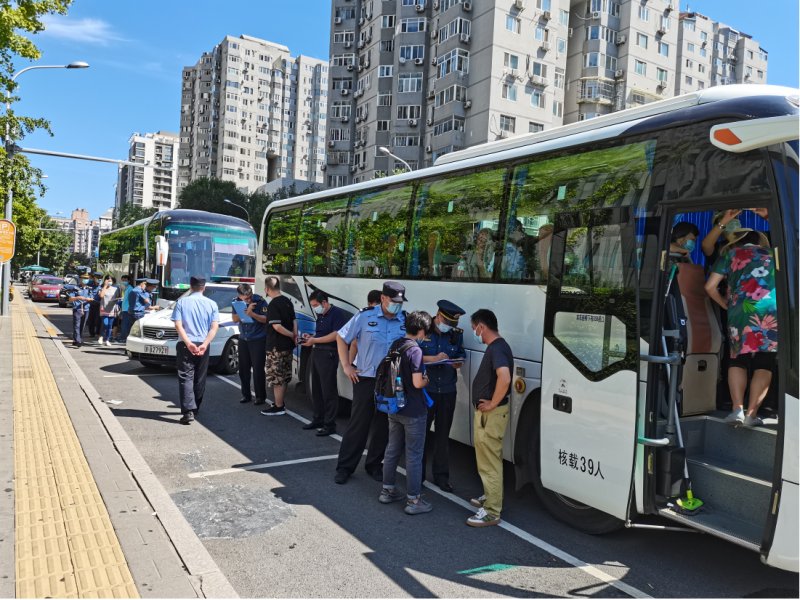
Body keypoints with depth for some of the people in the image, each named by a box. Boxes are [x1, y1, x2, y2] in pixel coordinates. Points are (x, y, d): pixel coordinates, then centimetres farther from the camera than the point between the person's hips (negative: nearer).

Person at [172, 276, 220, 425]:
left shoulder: (182, 302, 0)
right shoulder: (212, 304, 4)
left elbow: (178, 325, -10)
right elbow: (214, 327, -6)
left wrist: (188, 343, -16)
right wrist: (204, 345, -12)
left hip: (185, 345, -2)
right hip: (203, 345, 2)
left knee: (186, 377, -3)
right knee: (200, 379, 14)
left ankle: (188, 411, -16)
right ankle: (195, 408, 24)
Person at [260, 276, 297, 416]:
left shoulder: (273, 305, -18)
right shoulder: (287, 301, 9)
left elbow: (277, 326, -24)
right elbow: (294, 320, 11)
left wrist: (291, 335, -14)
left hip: (276, 347, -9)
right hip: (287, 345, 9)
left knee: (276, 378, 0)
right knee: (283, 377, 17)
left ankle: (278, 407, 6)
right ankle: (280, 403, 29)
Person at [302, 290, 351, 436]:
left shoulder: (337, 313, -11)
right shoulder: (320, 315, 16)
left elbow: (335, 335, -19)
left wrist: (315, 340, -15)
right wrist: (310, 337, 6)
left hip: (328, 354, -9)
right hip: (316, 353, 9)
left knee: (328, 391, -5)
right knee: (316, 389, 15)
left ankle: (329, 425, 1)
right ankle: (318, 420, 27)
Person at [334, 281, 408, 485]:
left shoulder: (406, 321, -1)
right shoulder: (365, 317, -7)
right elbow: (341, 337, 1)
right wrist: (346, 366, -3)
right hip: (366, 379, -2)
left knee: (383, 426, 12)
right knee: (358, 424, 3)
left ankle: (374, 465, 28)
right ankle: (345, 467, 16)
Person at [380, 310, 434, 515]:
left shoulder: (395, 345, 5)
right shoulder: (415, 350, -20)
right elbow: (417, 383, -24)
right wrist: (426, 379, -2)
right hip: (413, 412, -8)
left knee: (392, 450, 19)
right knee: (414, 455, 2)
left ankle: (387, 490, 30)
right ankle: (413, 500, 10)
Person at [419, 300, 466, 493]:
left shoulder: (456, 334, 4)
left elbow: (461, 353, 17)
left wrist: (459, 361, -5)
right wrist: (434, 358, -18)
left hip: (447, 391, 3)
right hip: (425, 389, -3)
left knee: (443, 434, 12)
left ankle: (441, 476, 23)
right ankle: (417, 474, 20)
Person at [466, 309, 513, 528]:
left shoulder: (496, 348, -21)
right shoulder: (496, 346, 12)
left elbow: (504, 378, -37)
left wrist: (492, 404, -26)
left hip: (491, 414, -10)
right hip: (486, 413, 11)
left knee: (489, 463, -4)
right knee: (488, 460, 22)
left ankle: (491, 512, 4)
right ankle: (490, 497, 36)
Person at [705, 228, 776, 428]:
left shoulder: (731, 253, 18)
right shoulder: (770, 254, 25)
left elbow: (710, 286, 10)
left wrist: (726, 305, 24)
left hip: (741, 311, -1)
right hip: (772, 311, 1)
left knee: (737, 361, 11)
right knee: (764, 364, 4)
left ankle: (737, 409, -3)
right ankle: (752, 414, -3)